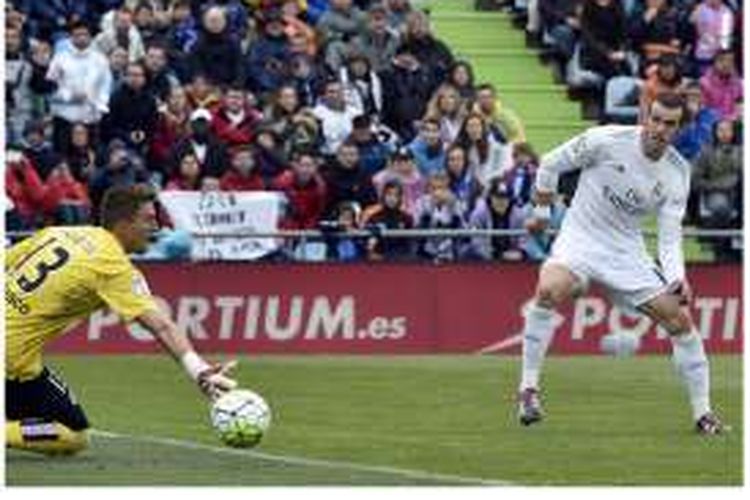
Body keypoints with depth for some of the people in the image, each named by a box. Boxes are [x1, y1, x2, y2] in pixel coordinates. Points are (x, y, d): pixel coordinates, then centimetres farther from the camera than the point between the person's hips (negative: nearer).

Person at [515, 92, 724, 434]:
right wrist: (543, 200, 8)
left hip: (627, 251, 4)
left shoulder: (678, 172, -6)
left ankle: (702, 412, 11)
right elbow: (551, 163, -2)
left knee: (678, 318, -3)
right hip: (580, 239, -4)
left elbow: (670, 235, -7)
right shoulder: (607, 141, -17)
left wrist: (677, 279, -22)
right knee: (550, 289, -34)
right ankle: (528, 387, -23)